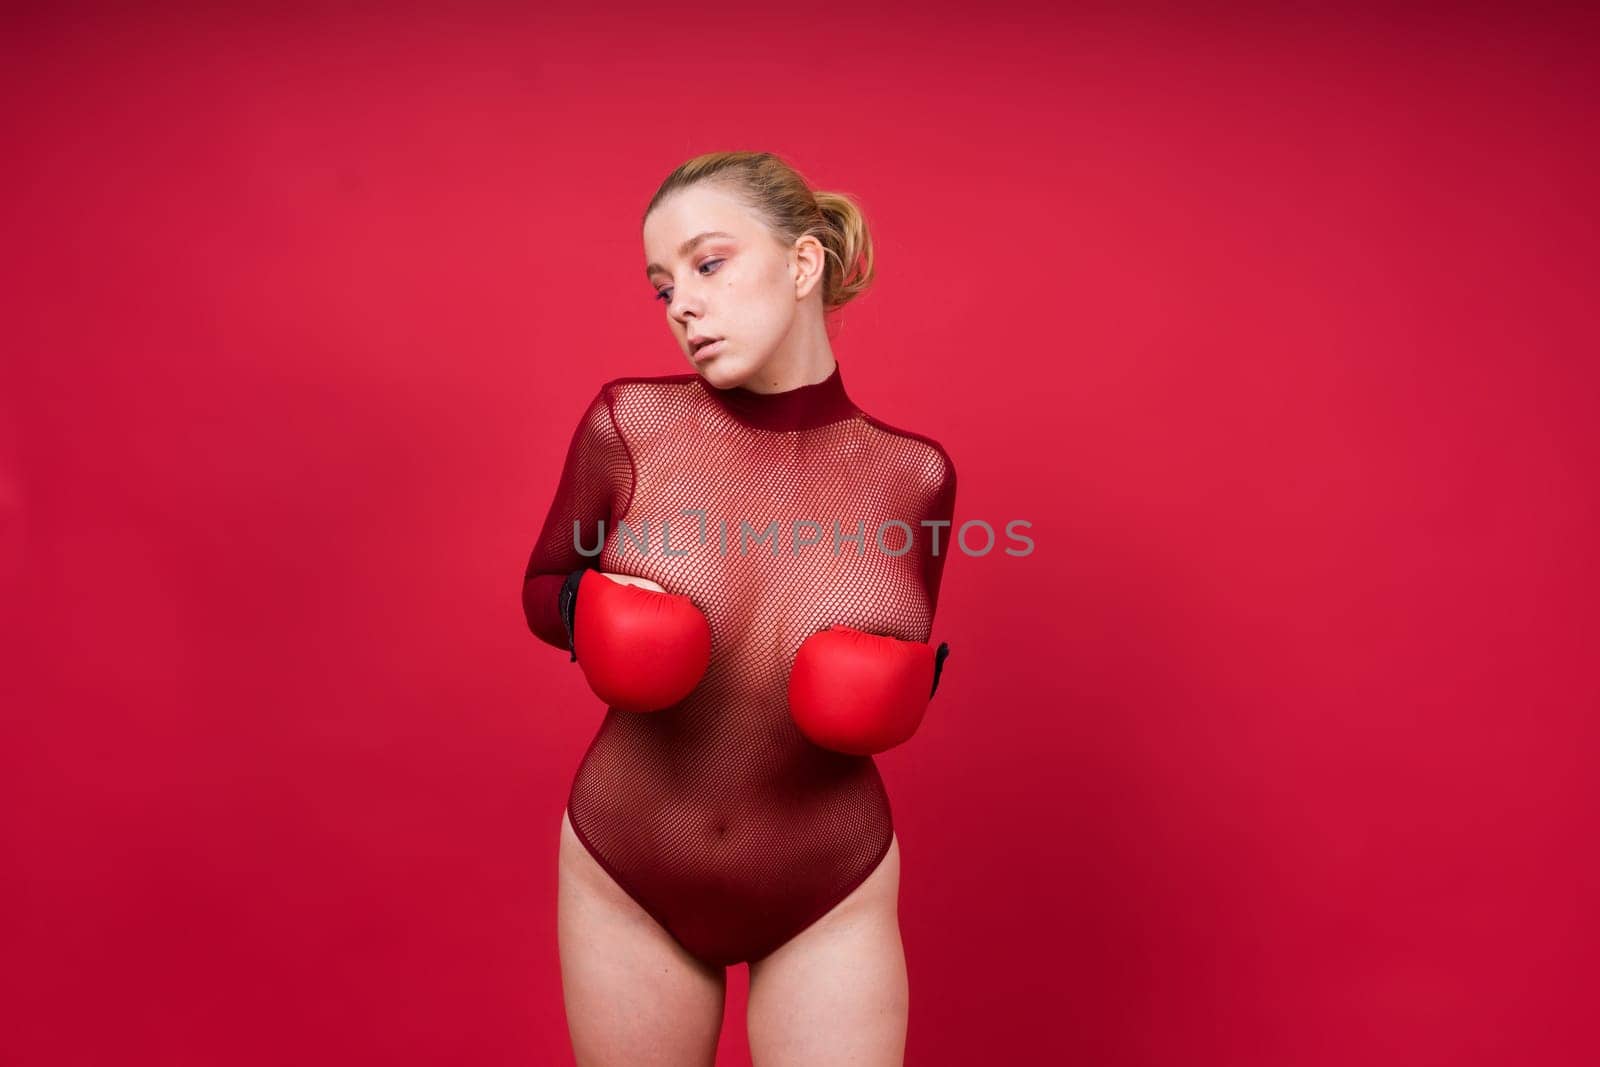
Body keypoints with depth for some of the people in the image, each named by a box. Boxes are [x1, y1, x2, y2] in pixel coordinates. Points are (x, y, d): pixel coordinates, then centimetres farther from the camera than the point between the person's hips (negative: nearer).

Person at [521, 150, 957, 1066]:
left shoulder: (912, 473, -11)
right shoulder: (628, 424, -13)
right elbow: (542, 592, 2)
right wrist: (589, 609, -19)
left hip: (834, 895, 0)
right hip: (624, 880, 1)